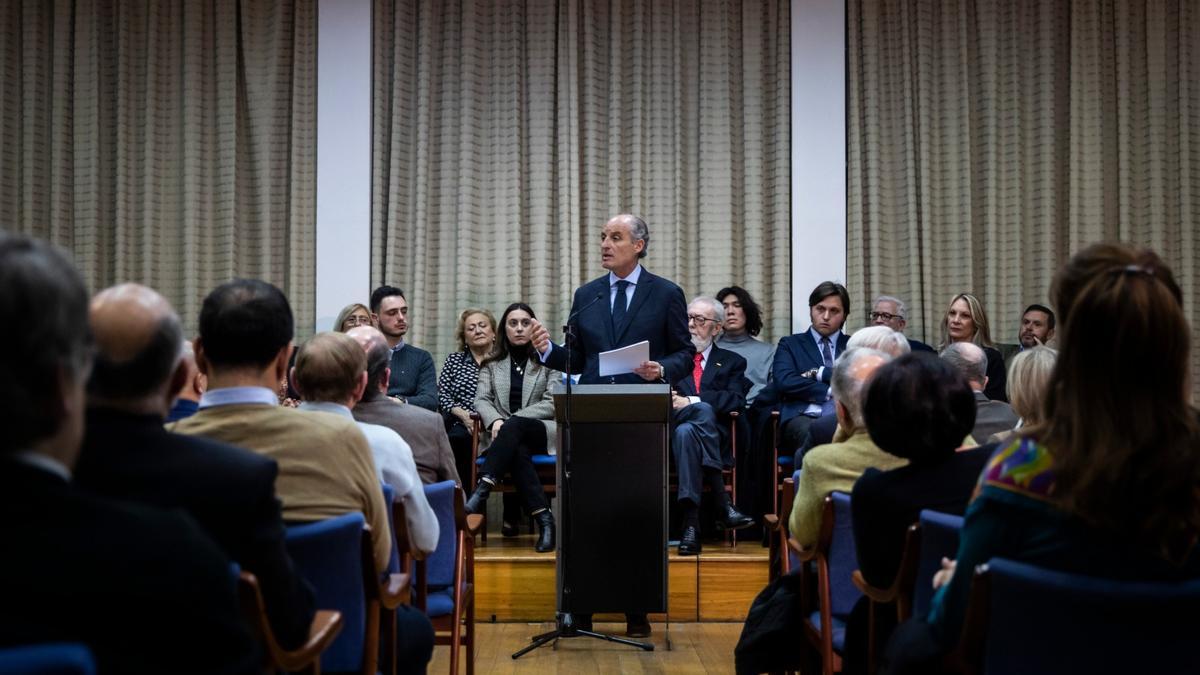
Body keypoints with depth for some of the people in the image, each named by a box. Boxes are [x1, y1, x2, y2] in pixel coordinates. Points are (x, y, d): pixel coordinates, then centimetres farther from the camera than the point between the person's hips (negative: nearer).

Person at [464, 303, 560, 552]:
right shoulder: (492, 364, 18)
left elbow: (552, 404, -1)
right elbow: (481, 400, 8)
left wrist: (510, 420, -12)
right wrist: (495, 421, -17)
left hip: (543, 432, -1)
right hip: (508, 438, 1)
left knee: (513, 427, -36)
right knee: (517, 452, -36)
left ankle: (480, 493, -49)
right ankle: (544, 519, -42)